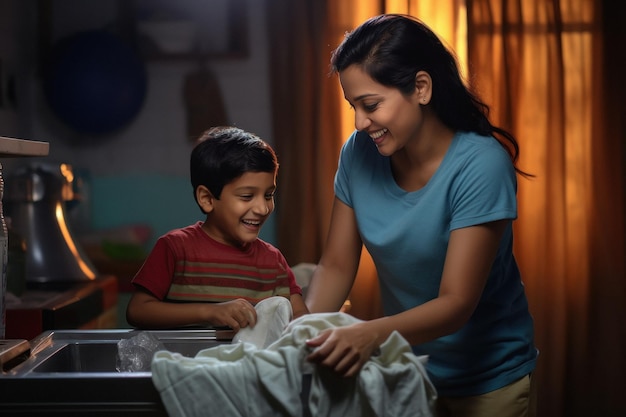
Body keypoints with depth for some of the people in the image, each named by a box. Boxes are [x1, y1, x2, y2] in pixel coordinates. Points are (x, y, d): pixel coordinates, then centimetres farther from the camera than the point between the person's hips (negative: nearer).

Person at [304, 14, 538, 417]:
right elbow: (337, 265, -4)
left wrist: (374, 332, -46)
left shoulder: (480, 165, -25)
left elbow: (456, 304, -29)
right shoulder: (359, 153, -12)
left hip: (487, 380, -4)